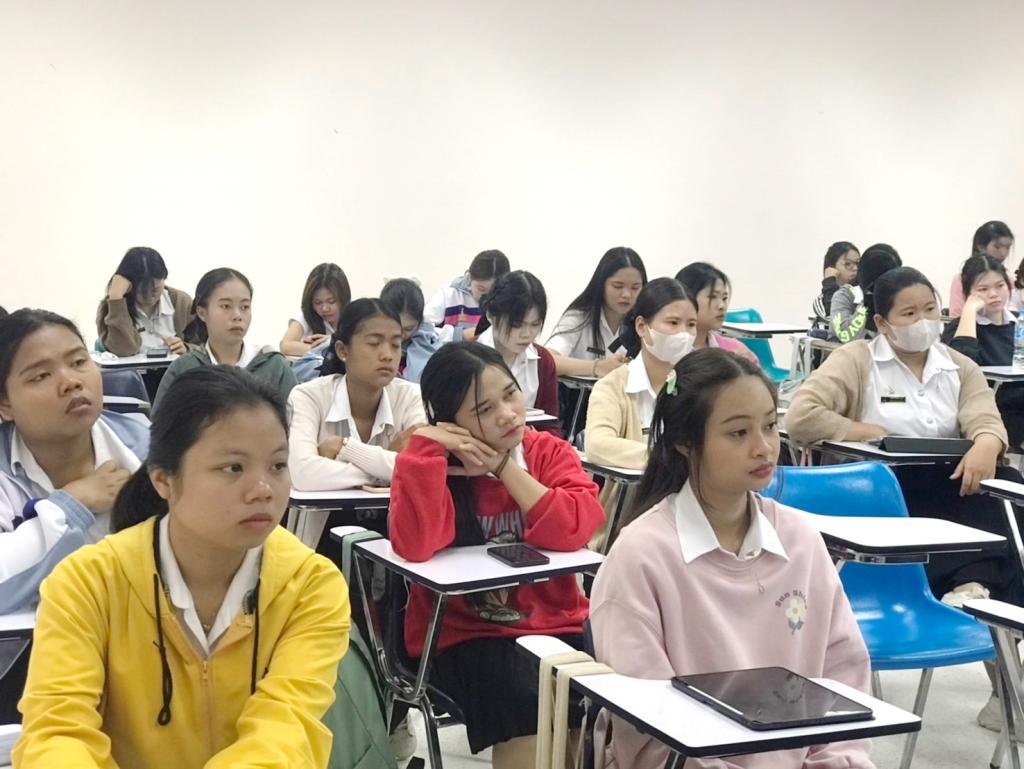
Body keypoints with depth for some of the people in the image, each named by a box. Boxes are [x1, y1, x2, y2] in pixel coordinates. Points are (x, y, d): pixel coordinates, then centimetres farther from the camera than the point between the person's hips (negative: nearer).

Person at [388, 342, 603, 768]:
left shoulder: (550, 452, 2)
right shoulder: (431, 464, -5)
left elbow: (573, 531, -16)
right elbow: (415, 547, -25)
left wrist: (504, 467, -16)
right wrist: (426, 444, -24)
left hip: (556, 625, 3)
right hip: (465, 635, -3)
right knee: (530, 704, -30)